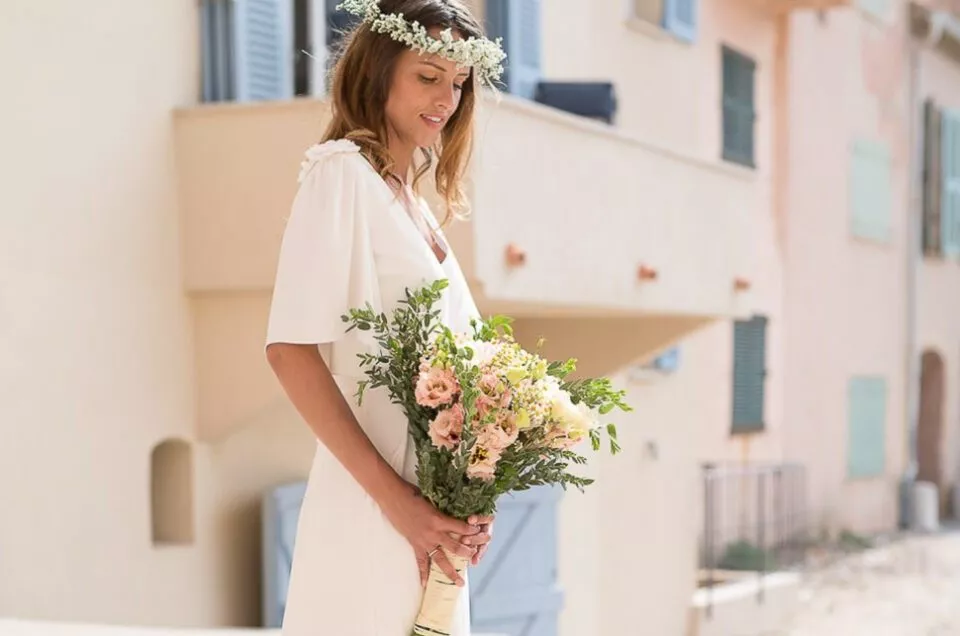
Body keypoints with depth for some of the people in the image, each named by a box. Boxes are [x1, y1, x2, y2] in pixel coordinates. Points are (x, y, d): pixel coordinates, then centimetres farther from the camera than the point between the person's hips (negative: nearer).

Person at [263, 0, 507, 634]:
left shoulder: (415, 204, 16)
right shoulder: (344, 172, -7)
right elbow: (291, 349, -17)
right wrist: (393, 497, -20)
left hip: (433, 519, 8)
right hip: (371, 512, -8)